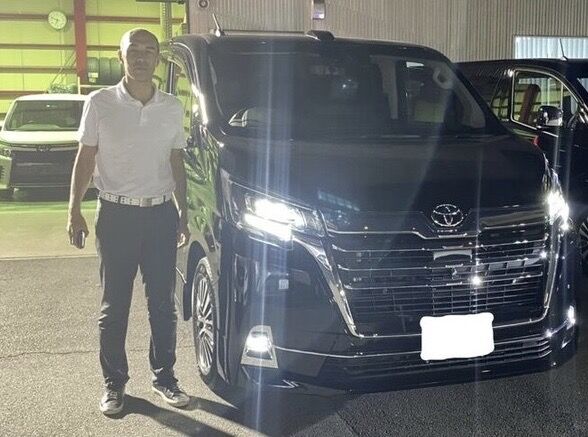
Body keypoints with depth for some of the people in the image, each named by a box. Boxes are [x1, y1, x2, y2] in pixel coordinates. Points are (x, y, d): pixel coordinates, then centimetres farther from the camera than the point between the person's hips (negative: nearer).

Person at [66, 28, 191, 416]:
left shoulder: (173, 108, 7)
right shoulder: (100, 103, -1)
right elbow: (85, 159, 1)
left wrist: (183, 214, 12)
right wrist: (74, 210, -6)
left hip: (161, 214, 3)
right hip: (117, 214, -2)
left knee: (163, 304, 10)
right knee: (114, 307, 5)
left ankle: (164, 377, 24)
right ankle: (114, 383, 19)